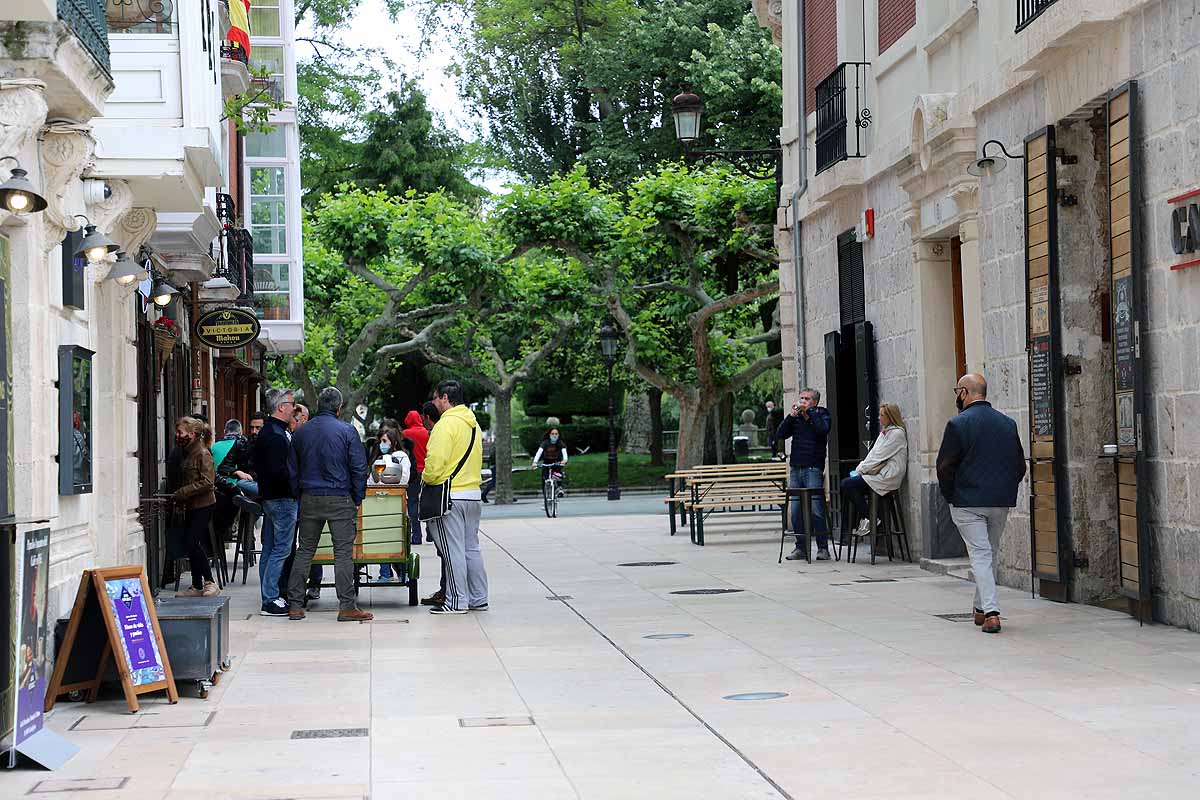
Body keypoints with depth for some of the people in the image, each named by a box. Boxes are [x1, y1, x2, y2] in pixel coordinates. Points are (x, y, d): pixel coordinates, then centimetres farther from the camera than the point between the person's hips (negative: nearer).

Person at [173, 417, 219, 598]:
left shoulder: (203, 454, -13)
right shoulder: (187, 453, 14)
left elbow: (207, 481, -20)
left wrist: (182, 493, -19)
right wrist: (179, 499, 8)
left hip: (203, 505, -9)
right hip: (191, 506, 9)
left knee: (194, 543, -13)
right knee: (192, 545, 9)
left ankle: (209, 582, -6)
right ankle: (197, 586, 14)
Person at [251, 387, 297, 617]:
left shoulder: (266, 432, 14)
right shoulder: (276, 436, -18)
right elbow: (279, 472, -24)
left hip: (269, 497, 11)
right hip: (282, 499, -11)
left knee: (269, 549, 12)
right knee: (281, 549, -7)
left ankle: (269, 597, 18)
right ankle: (270, 600, -6)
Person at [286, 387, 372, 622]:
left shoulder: (301, 432, 7)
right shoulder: (347, 431, -6)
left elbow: (292, 470, 12)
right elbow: (359, 468, -6)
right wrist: (358, 498, 3)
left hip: (309, 499, 4)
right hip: (340, 499, -4)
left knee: (304, 551, 9)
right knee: (343, 552, -2)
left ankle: (295, 605, 8)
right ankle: (347, 607, -3)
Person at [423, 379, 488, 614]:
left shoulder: (447, 423, -14)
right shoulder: (472, 423, 15)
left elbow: (435, 461, -20)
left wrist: (426, 479, -4)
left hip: (450, 495, -9)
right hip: (473, 493, 9)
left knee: (452, 550, -4)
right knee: (471, 548, 13)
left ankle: (456, 601, -2)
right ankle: (478, 599, 16)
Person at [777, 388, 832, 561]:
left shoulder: (821, 415, 5)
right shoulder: (795, 418, 15)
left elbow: (823, 429, -17)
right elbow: (780, 435, 5)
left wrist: (809, 411, -9)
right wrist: (791, 415, -3)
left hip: (813, 469, -4)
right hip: (796, 469, 4)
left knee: (816, 510, -10)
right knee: (796, 511, 2)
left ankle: (823, 548, -4)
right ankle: (801, 547, 10)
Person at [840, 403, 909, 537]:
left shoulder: (897, 433, -9)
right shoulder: (884, 432, 21)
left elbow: (880, 456, -13)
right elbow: (873, 454, 16)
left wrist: (860, 469, -9)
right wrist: (860, 468, 0)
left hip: (887, 477, -10)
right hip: (880, 473, 10)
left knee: (848, 484, -18)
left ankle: (867, 519, -10)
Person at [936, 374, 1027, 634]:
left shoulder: (958, 424, -9)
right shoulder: (1008, 424, 7)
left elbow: (944, 466, -10)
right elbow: (1020, 465, 9)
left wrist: (950, 496, 3)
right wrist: (1005, 490, 16)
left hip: (968, 502, -5)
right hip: (1001, 502, 5)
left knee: (980, 554, -3)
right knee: (992, 553, 17)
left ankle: (991, 611, -14)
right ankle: (981, 607, 26)